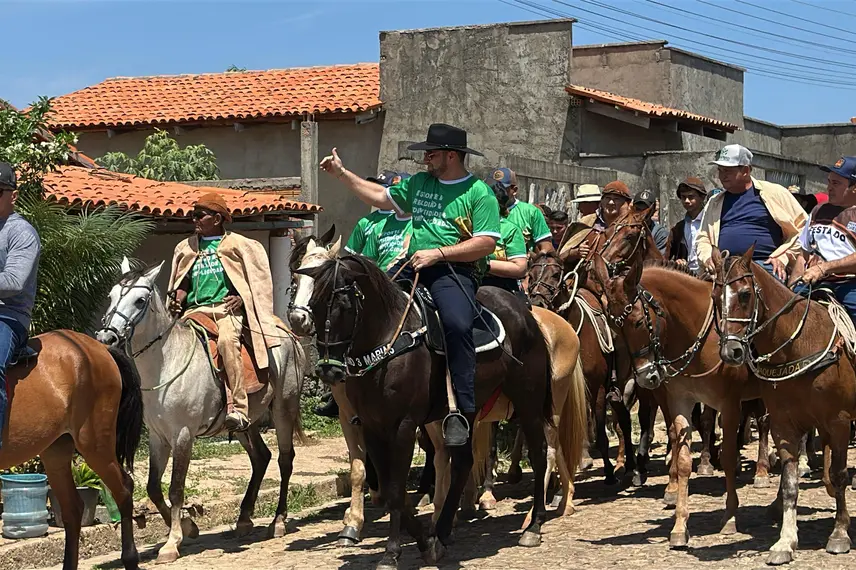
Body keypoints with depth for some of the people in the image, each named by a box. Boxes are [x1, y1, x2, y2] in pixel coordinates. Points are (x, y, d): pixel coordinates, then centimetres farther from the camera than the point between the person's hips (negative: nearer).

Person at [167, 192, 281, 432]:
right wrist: (177, 300, 5)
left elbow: (257, 277, 7)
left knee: (227, 340, -35)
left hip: (227, 307, -5)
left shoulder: (236, 244, 7)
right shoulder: (186, 248, 20)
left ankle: (239, 409, -38)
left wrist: (241, 297, -8)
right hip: (195, 310, 5)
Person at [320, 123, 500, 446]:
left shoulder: (479, 193, -2)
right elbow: (380, 197, 30)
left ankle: (463, 412, -31)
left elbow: (486, 243, -11)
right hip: (412, 269, 7)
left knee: (457, 324, -34)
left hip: (453, 271, -7)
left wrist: (438, 253, -16)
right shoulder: (419, 183, 19)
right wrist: (341, 174, 24)